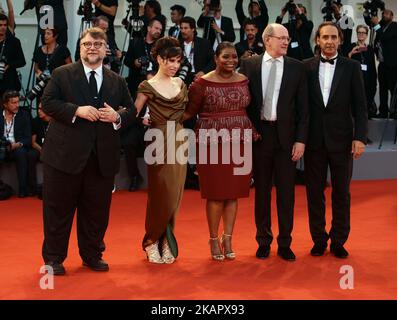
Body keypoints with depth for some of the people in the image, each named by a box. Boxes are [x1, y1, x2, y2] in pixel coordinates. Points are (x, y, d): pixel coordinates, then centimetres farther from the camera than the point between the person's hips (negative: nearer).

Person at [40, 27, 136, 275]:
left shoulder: (117, 81, 12)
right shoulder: (62, 74, 2)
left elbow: (131, 110, 13)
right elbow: (47, 102, -5)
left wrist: (118, 116, -9)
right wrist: (76, 110, -18)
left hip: (103, 157, 3)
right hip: (65, 153, -3)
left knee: (97, 209, 11)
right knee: (58, 208, 4)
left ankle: (92, 255, 26)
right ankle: (54, 258, 15)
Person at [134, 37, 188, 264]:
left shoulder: (180, 83, 11)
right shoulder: (148, 87, -6)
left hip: (179, 141, 5)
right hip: (159, 143, -5)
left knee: (175, 195, 7)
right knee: (160, 194, 0)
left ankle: (166, 241, 18)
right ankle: (152, 241, 18)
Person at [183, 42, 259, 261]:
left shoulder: (244, 81, 7)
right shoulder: (203, 83, -5)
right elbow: (189, 111, -3)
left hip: (240, 142, 4)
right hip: (213, 142, -4)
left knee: (234, 192, 8)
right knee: (215, 193, 1)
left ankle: (228, 239, 20)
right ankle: (214, 240, 15)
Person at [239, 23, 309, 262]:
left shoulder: (297, 68, 3)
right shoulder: (249, 65, 3)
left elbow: (303, 107, 1)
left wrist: (301, 139, -5)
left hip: (286, 136, 0)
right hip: (258, 134, 0)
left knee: (286, 191, 5)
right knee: (262, 190, 9)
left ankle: (285, 244, 15)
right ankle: (264, 242, 21)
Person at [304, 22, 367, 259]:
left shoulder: (352, 67, 2)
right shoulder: (306, 67, 4)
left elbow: (360, 106, 0)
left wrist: (360, 137, -9)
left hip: (341, 139, -1)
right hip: (314, 139, 1)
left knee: (341, 192, 6)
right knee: (315, 192, 7)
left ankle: (339, 241, 16)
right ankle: (319, 240, 18)